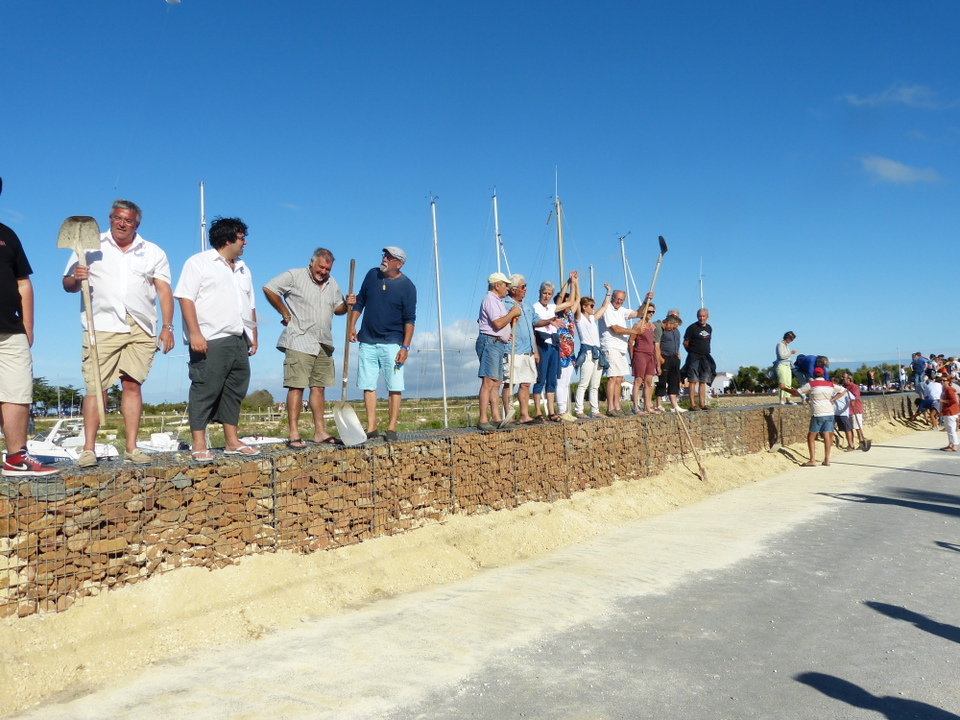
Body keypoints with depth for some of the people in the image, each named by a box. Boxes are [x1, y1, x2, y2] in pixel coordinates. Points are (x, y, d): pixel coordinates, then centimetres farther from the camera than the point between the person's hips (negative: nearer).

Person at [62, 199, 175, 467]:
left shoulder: (153, 253, 15)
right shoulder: (89, 247, 13)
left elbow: (164, 291, 8)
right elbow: (68, 284, 11)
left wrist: (167, 327, -2)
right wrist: (75, 279, -13)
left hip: (140, 329, 1)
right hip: (102, 327, -1)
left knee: (132, 385, 0)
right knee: (96, 386, -8)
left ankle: (131, 447, 3)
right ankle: (88, 449, -7)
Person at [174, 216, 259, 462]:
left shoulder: (243, 269, 23)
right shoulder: (199, 263, 0)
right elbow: (185, 298, -9)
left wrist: (253, 336, 19)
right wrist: (194, 333, -18)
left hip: (239, 341, 7)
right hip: (210, 341, -7)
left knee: (235, 391, 8)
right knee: (205, 390, -6)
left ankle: (232, 441, 15)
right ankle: (199, 444, -1)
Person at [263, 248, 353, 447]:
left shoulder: (332, 284, 16)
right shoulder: (294, 276, -3)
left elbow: (337, 308, 22)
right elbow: (268, 289, -4)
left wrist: (346, 305, 0)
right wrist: (285, 313, -2)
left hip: (323, 344, 7)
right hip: (299, 342, -6)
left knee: (319, 387, 8)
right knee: (296, 387, -9)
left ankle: (320, 432, 13)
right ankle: (294, 435, -8)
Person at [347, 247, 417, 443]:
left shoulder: (407, 286, -5)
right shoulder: (372, 275, 7)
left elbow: (409, 319, -7)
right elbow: (359, 302, 16)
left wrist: (405, 347, -13)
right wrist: (351, 325, 6)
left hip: (392, 343, -4)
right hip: (367, 341, 4)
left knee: (394, 387, -3)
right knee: (368, 386, 3)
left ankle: (391, 429, 3)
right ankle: (371, 428, 8)